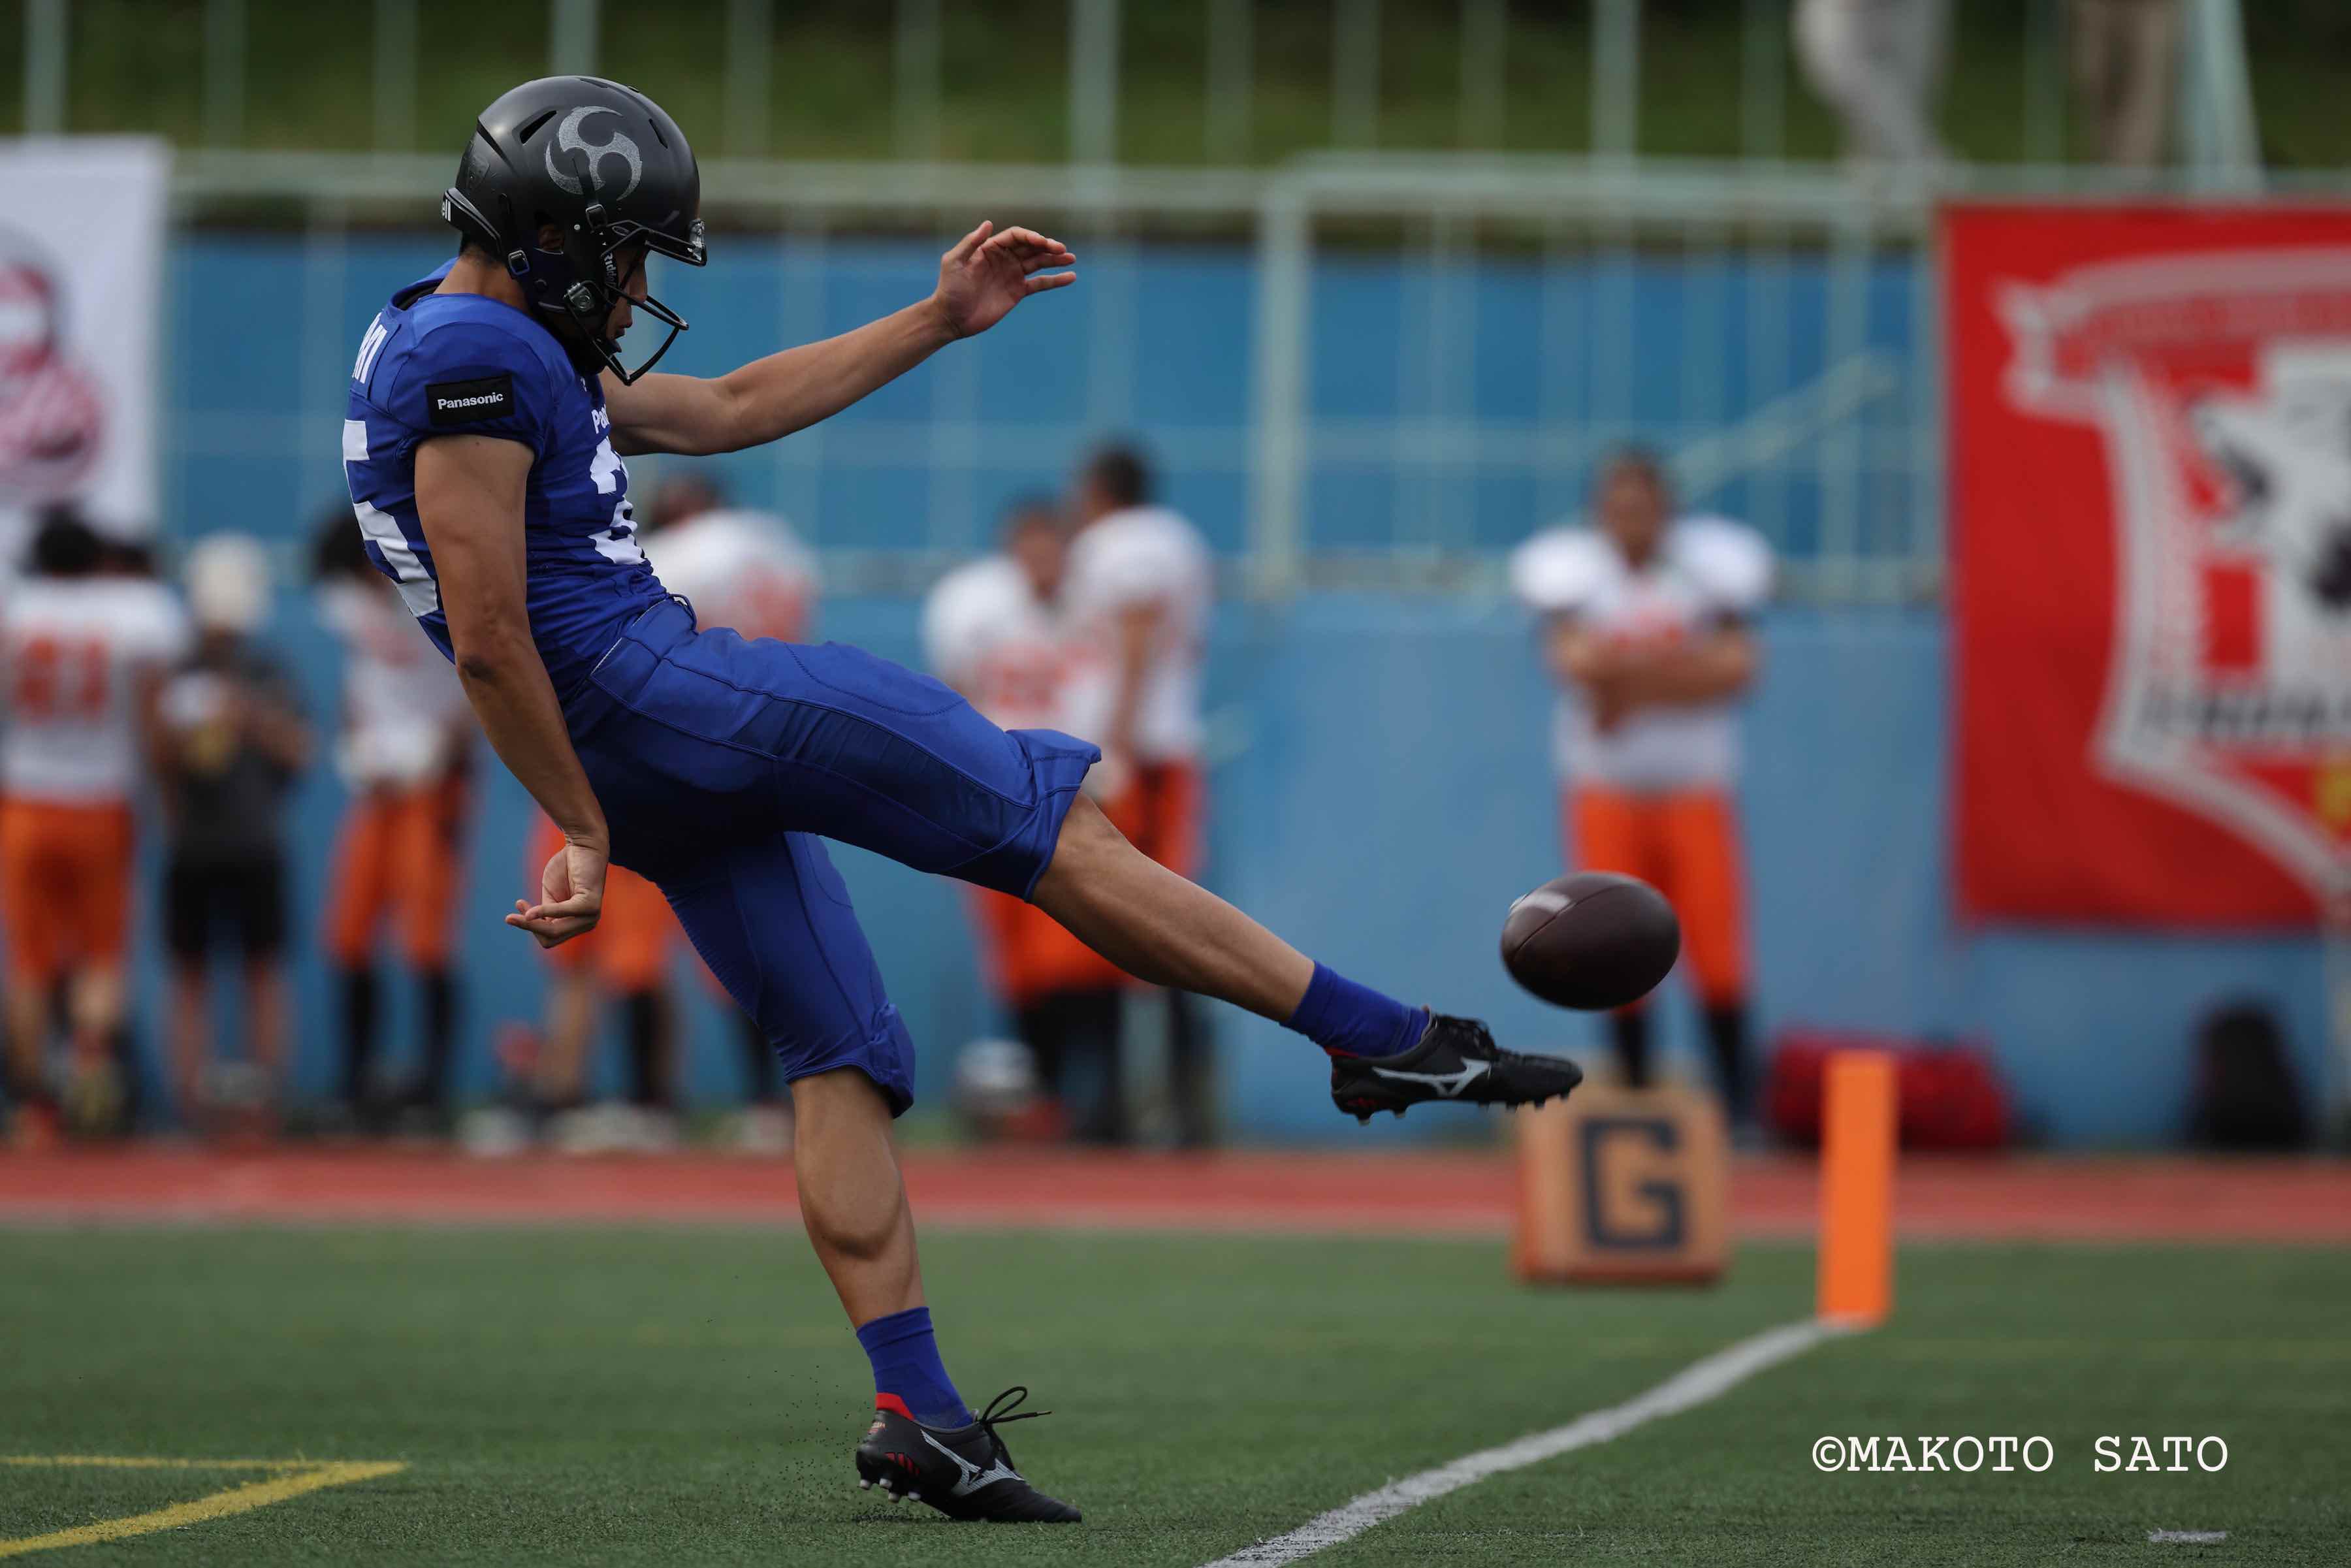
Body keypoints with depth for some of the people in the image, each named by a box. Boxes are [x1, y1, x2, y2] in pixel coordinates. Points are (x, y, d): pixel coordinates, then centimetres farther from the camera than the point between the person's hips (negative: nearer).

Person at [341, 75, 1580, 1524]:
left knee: (844, 1051, 8)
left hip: (659, 761, 11)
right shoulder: (476, 359, -14)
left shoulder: (505, 354, 19)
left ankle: (917, 1413, 0)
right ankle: (1384, 1039, 0)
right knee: (1052, 823, -5)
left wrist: (937, 323, 27)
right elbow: (490, 639, -19)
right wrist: (587, 830, -13)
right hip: (654, 697, -11)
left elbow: (729, 410, 27)